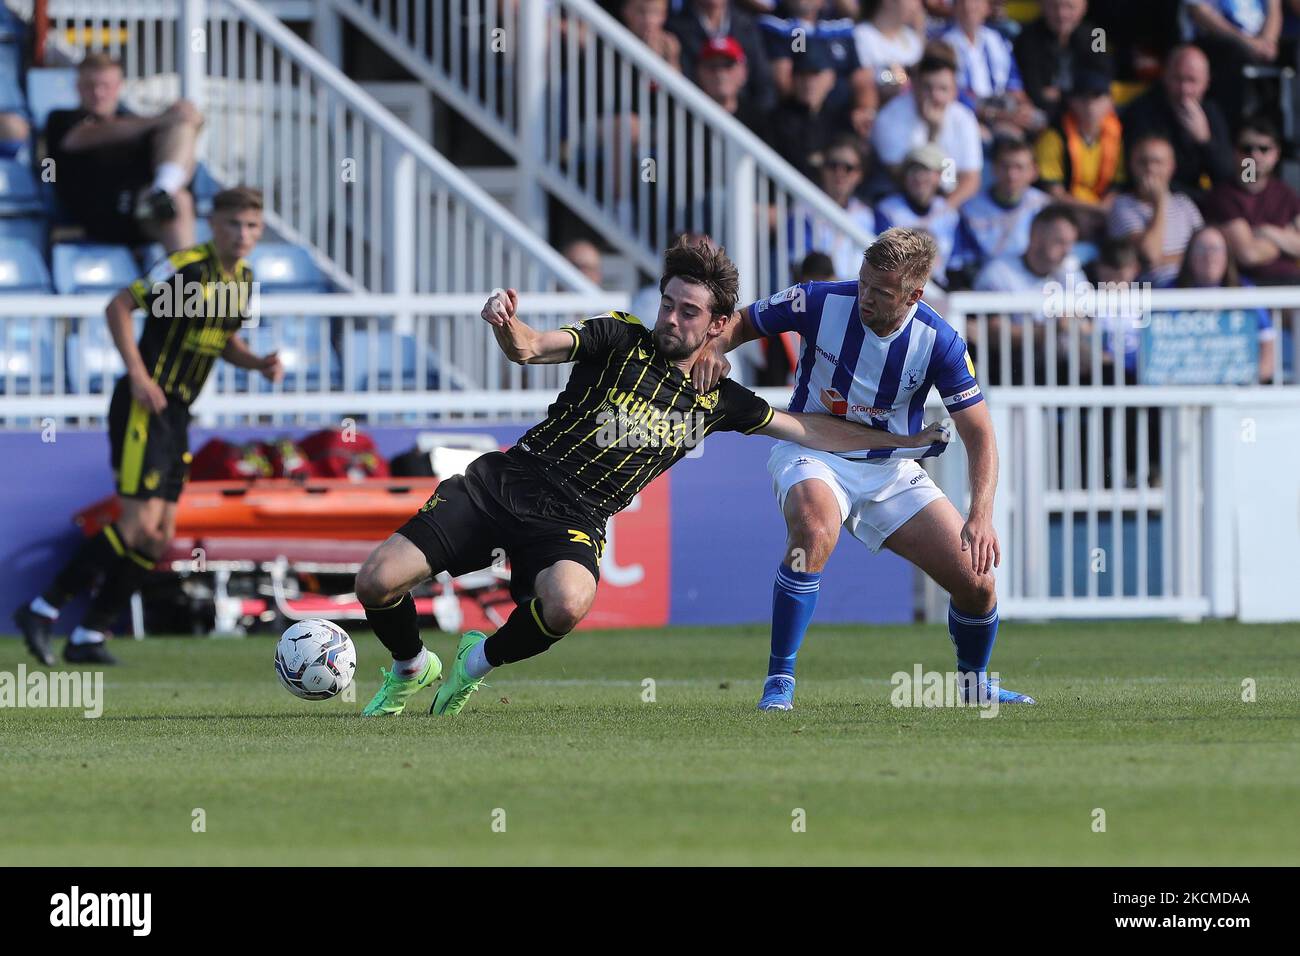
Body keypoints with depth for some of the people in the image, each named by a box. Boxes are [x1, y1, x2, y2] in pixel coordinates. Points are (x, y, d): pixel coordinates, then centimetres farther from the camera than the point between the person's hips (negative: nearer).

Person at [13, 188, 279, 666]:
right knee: (140, 526, -17)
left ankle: (89, 637, 12)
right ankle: (43, 610, -9)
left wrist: (257, 362, 5)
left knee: (159, 537, 5)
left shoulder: (242, 278, 11)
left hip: (176, 412, 9)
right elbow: (118, 306, -14)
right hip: (144, 408, -9)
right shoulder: (187, 267, -14)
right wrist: (138, 373, -20)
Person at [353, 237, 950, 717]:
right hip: (506, 481, -1)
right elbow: (529, 348, -11)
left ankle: (479, 662, -3)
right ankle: (410, 670, 21)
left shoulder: (718, 401, 10)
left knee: (568, 604, -37)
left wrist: (904, 441, 17)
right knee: (377, 582, -15)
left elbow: (811, 430, 19)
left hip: (574, 521, 1)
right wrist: (506, 326, -35)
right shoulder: (621, 339, 2)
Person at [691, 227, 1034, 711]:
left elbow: (979, 435, -11)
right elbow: (741, 321, 0)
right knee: (815, 530, -38)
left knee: (975, 578, -6)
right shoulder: (820, 302, -17)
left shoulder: (940, 342, -15)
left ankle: (974, 679, 27)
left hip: (891, 470, 2)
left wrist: (981, 517, -25)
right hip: (811, 455, -2)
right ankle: (779, 681, -27)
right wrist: (715, 348, -24)